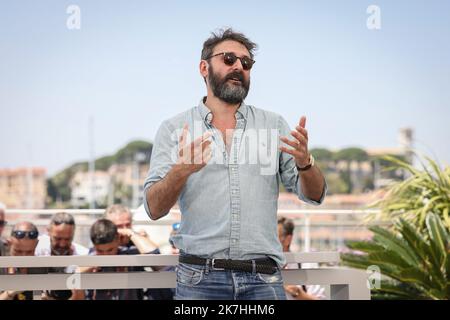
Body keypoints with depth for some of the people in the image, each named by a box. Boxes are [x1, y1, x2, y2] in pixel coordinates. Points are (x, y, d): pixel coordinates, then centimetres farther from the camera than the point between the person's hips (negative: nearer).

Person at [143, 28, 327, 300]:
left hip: (264, 279, 2)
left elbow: (315, 195, 8)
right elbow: (154, 209, -2)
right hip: (200, 277, -1)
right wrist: (181, 171, -21)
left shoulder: (274, 125, 11)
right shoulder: (174, 129, 6)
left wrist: (304, 162, -14)